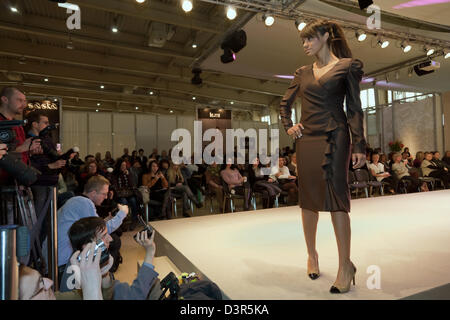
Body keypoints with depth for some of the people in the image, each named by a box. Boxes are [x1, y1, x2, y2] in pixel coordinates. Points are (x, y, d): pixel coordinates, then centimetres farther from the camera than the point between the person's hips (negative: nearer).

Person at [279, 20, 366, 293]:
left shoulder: (347, 66, 4)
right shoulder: (303, 73, 15)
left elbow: (354, 109, 0)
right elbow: (285, 103, 25)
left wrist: (359, 145, -6)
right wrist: (288, 126, 8)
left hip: (334, 138, -4)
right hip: (306, 139, 4)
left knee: (336, 196, -8)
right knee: (308, 199, 6)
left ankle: (345, 265, 3)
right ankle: (312, 255, 22)